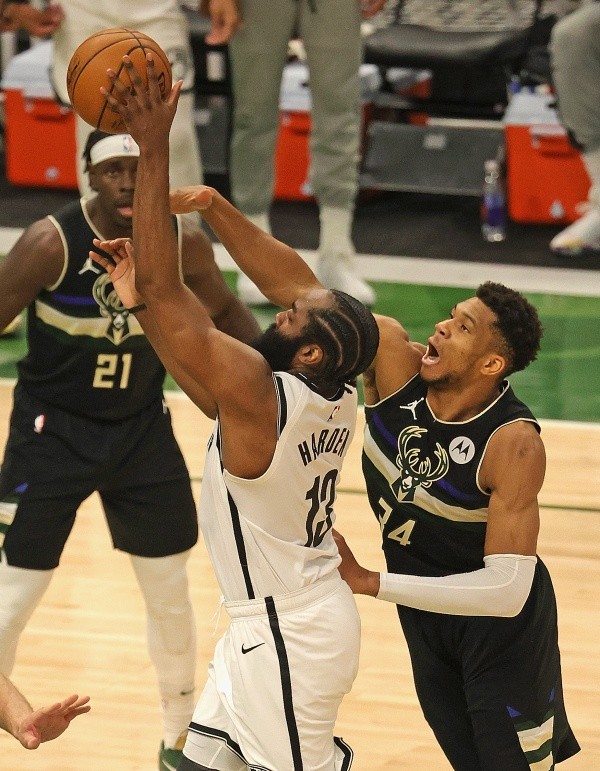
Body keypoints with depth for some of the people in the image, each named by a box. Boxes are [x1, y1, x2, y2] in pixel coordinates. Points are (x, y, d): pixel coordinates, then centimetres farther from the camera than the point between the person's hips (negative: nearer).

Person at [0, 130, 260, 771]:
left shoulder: (184, 242, -11)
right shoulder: (53, 244, -23)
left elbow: (223, 313, 8)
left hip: (142, 427, 4)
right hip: (53, 430, -4)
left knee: (171, 593, 14)